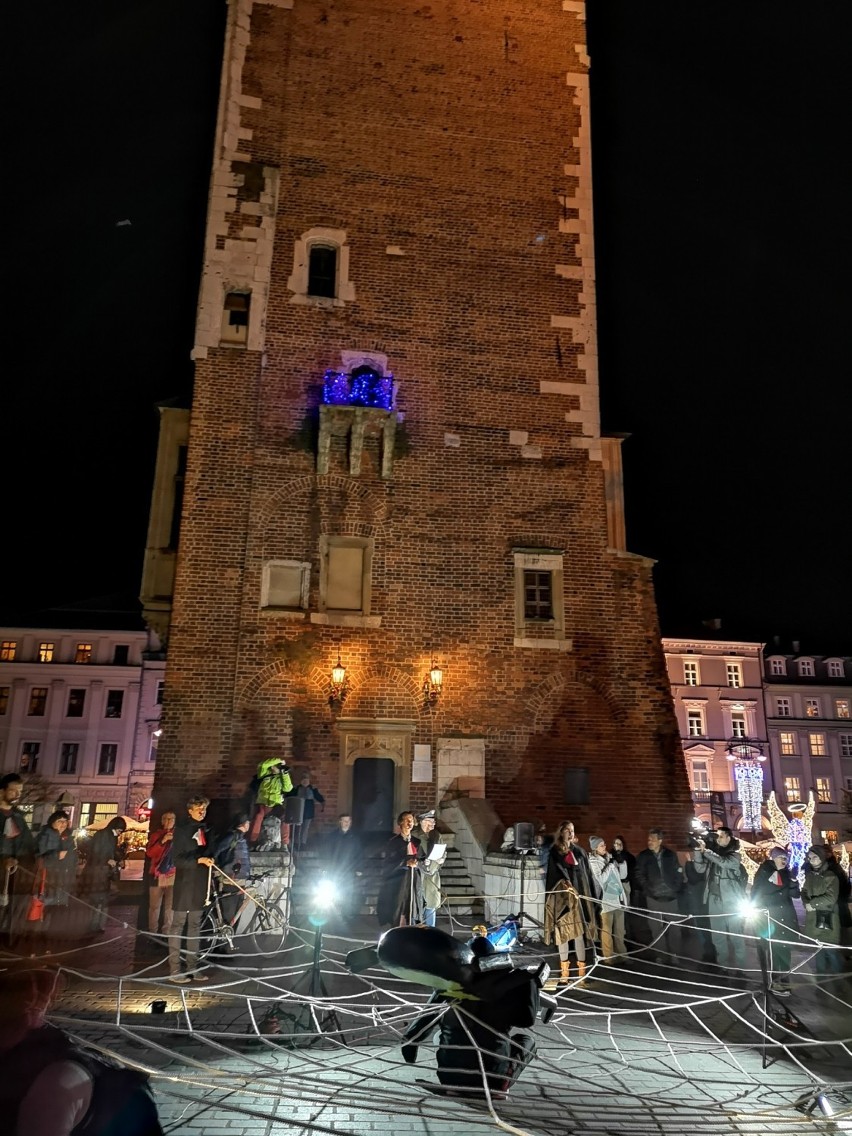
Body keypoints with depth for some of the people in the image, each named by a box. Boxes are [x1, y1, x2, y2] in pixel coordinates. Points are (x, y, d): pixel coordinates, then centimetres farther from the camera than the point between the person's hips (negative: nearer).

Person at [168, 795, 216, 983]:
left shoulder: (205, 829, 12)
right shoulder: (182, 829, -7)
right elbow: (176, 858, -13)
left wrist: (209, 860, 8)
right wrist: (199, 860, -24)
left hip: (201, 883, 6)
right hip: (184, 883, -6)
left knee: (195, 926, 10)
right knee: (178, 925, -2)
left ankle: (191, 967, 17)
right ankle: (174, 970, 3)